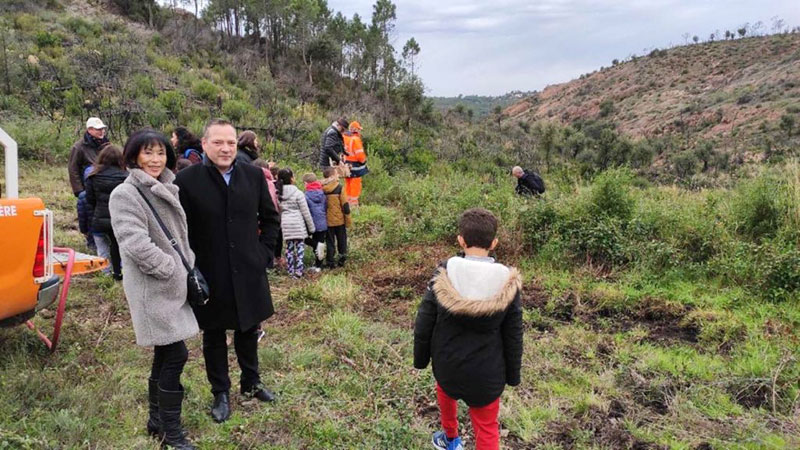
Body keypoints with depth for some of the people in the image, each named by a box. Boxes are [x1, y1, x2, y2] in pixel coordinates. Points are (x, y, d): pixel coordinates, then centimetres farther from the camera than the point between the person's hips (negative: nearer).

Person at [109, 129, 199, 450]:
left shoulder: (166, 190, 13)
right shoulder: (125, 194, -13)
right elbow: (135, 244, -23)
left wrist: (190, 271, 10)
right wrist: (174, 272, -17)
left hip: (172, 285, 8)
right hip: (153, 288, -8)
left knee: (165, 355, 14)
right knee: (176, 354, -6)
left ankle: (157, 420, 29)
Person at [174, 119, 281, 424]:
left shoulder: (253, 176, -2)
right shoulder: (187, 180, -12)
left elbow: (270, 218, 10)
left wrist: (264, 252, 3)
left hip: (249, 272, 3)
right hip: (209, 275, -3)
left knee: (249, 329, 18)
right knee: (214, 336, 13)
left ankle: (251, 383, 39)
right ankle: (220, 393, 32)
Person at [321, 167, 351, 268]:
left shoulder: (321, 189, -3)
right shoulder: (339, 188, -12)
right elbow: (345, 204, -11)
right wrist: (348, 219, -2)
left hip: (327, 221, 2)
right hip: (340, 220, -2)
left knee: (329, 242, 11)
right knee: (341, 240, 15)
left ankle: (330, 262, 12)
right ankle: (342, 258, 16)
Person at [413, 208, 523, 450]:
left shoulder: (443, 276, -18)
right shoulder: (507, 282, -16)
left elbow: (423, 324, -9)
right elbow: (513, 335, -7)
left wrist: (420, 359, 8)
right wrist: (513, 374, 8)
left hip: (446, 362, 1)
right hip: (486, 371, -1)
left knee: (446, 387, 34)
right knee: (487, 427, 17)